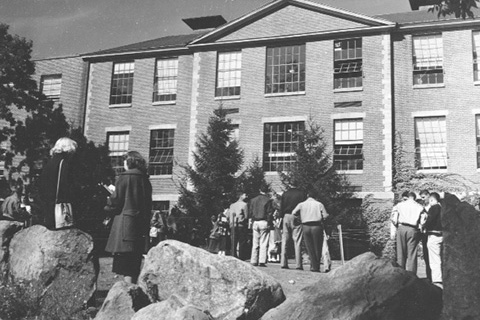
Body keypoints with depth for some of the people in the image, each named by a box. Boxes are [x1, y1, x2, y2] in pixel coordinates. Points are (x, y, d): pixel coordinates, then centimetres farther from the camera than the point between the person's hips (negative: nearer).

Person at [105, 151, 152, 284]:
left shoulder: (125, 177, -8)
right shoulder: (145, 180, 10)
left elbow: (116, 202, -9)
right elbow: (148, 205, 12)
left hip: (125, 224, -6)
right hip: (141, 225, 6)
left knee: (126, 266, -4)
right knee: (135, 261, 13)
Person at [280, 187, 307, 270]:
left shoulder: (285, 194, 13)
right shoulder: (301, 194, 6)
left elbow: (281, 208, 9)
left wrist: (281, 217, 10)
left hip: (286, 216, 2)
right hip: (297, 218, -2)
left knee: (284, 240, 8)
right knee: (297, 241, -2)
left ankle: (283, 263, 4)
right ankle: (298, 265, -6)